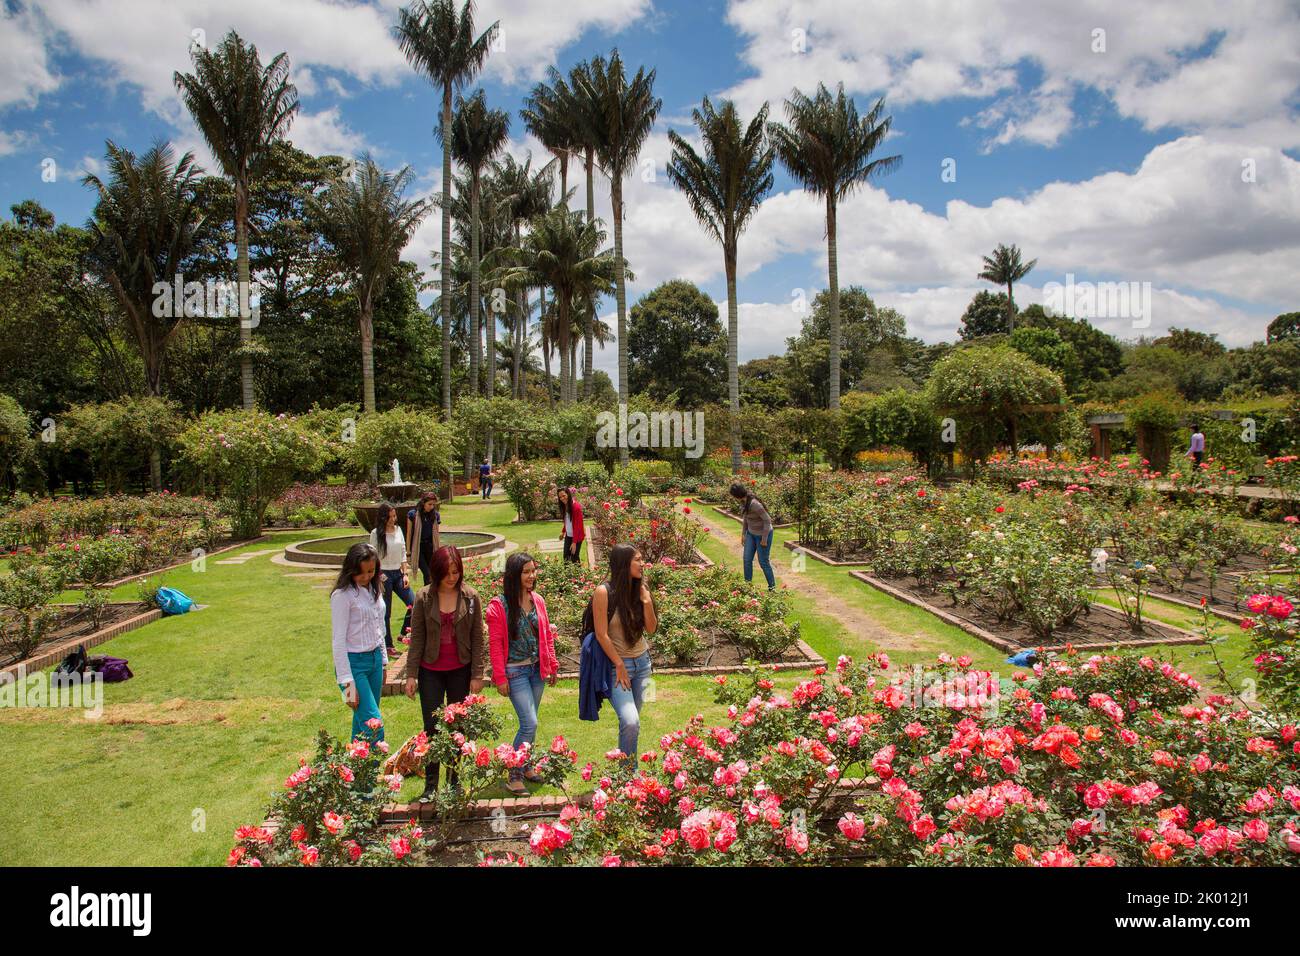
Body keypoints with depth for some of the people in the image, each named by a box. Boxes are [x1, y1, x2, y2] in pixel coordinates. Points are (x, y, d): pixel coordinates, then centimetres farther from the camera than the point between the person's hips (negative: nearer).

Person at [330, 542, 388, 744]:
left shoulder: (374, 590, 7)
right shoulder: (342, 595, -14)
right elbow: (339, 640, -15)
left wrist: (383, 661, 17)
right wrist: (346, 680, -17)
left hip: (374, 659, 7)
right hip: (354, 661, -7)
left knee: (363, 719, 13)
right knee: (374, 723, -11)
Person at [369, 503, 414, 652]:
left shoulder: (398, 530, 6)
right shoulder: (376, 533, -9)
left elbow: (403, 553, 10)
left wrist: (405, 574, 4)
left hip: (398, 573, 5)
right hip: (384, 574, -5)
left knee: (413, 603, 0)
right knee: (385, 612, 2)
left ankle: (404, 634, 18)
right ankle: (387, 645, 14)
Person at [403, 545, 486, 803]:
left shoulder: (471, 597, -6)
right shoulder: (424, 597, -5)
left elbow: (477, 639, -2)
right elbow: (417, 638, -1)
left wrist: (478, 675, -4)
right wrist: (411, 674, -3)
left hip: (460, 671, 0)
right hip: (431, 671, 0)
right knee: (432, 728, 1)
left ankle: (453, 781, 22)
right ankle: (430, 784, 12)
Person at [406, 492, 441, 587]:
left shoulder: (435, 515, 3)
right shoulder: (413, 514, -7)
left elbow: (436, 534, 10)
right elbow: (409, 534, -3)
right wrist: (408, 553, -3)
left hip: (430, 547, 4)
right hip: (418, 547, -4)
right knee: (427, 574, -11)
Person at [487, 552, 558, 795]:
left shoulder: (537, 600, 4)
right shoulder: (498, 606, -12)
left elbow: (547, 635, 12)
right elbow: (495, 643, -11)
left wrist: (552, 665, 10)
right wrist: (500, 677, -12)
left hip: (537, 668, 5)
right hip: (515, 671, -5)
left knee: (528, 722, 13)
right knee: (530, 724, -10)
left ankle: (526, 765, 30)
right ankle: (514, 775, 4)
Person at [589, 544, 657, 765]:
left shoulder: (640, 588, 1)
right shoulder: (604, 592, -16)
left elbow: (651, 629, 4)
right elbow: (601, 635, -14)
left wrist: (647, 601, -10)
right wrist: (620, 666, -11)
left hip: (642, 661, 6)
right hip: (616, 665, -5)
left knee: (631, 720, 12)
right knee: (630, 722, -17)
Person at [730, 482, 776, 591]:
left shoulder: (754, 504, -32)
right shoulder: (744, 501, -6)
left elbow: (768, 520, -26)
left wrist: (764, 539, -19)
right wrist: (744, 533, 13)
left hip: (763, 534, -8)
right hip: (751, 533, 8)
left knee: (763, 562, 3)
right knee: (747, 559, 7)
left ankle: (772, 587, 21)